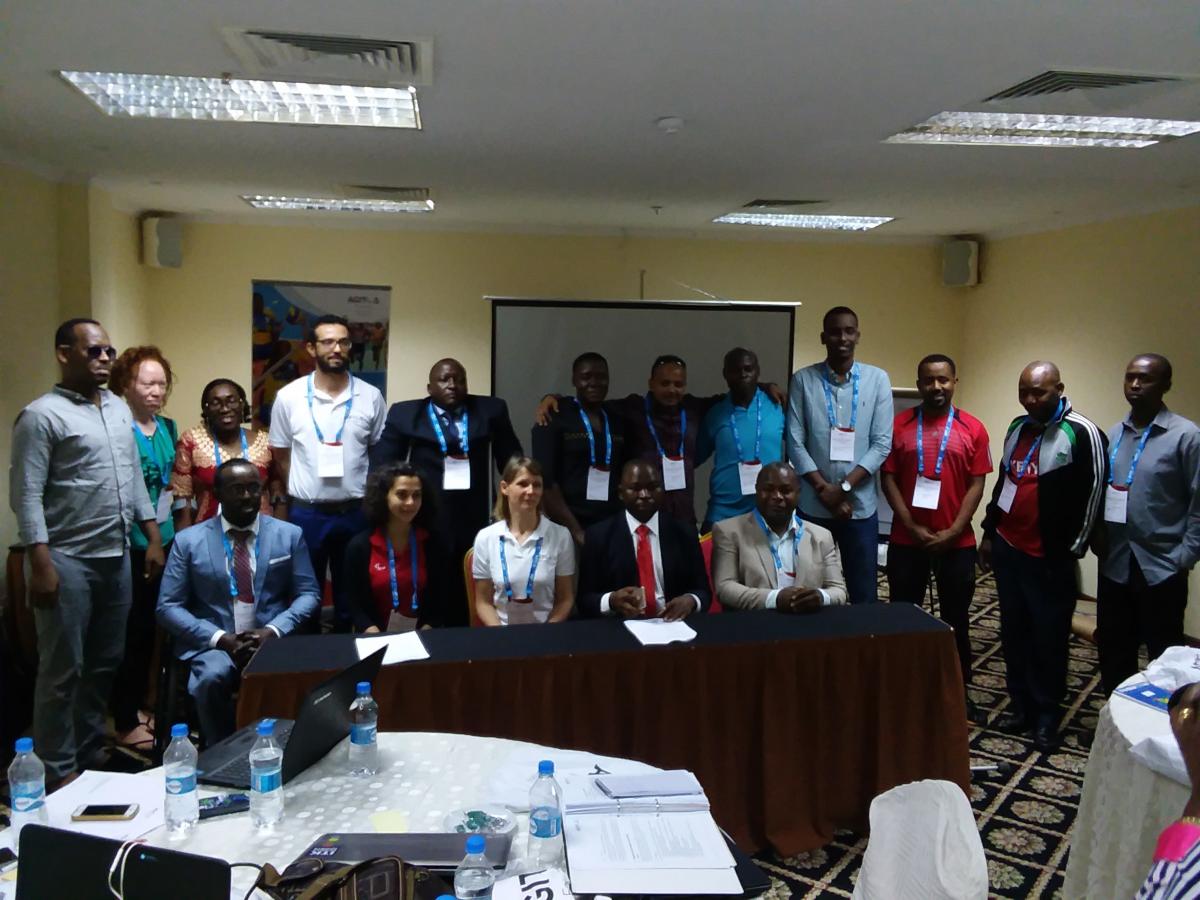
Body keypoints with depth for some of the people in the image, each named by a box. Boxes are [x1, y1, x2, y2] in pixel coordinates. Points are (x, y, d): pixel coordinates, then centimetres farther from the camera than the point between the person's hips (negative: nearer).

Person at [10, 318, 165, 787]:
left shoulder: (119, 409, 13)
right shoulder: (42, 415, -9)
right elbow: (26, 495, -14)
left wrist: (153, 539, 11)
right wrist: (41, 564, -19)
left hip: (116, 556, 7)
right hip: (67, 560, -7)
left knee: (105, 664, 15)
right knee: (63, 670, 3)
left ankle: (91, 754, 29)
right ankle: (59, 771, 17)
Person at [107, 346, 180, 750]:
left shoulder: (168, 427, 9)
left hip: (164, 539, 7)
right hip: (130, 544, -7)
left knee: (150, 626, 16)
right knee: (131, 630, 2)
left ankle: (139, 705, 31)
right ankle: (125, 722, 15)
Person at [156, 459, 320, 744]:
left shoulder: (289, 535, 7)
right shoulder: (188, 540, 4)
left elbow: (308, 595, 7)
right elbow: (168, 607, 1)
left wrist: (273, 630, -12)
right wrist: (220, 638, -13)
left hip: (271, 639, 0)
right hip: (211, 643, 0)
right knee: (213, 677, -33)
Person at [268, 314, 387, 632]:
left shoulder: (370, 397, -3)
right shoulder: (289, 396, -4)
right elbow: (280, 456, 5)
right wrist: (286, 504, 9)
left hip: (355, 512, 1)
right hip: (305, 513, 0)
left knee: (352, 596, 12)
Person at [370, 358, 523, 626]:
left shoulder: (490, 410, 7)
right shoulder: (405, 413, 4)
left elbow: (511, 458, 9)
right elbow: (382, 463, 4)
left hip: (474, 518, 1)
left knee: (468, 594, 6)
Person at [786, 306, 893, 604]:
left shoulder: (877, 379, 2)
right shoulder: (803, 380, 0)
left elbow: (882, 443, -3)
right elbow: (795, 443, -4)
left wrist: (844, 487, -12)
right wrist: (825, 490, -11)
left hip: (861, 506, 1)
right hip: (813, 506, 0)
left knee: (864, 595, 9)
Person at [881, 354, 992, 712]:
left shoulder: (973, 428, 0)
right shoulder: (898, 424, -1)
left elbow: (976, 484, -2)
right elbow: (888, 479, -2)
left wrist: (953, 531, -11)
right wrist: (913, 527, -10)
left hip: (957, 542, 0)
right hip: (906, 540, 0)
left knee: (956, 617, 12)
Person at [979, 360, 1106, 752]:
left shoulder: (1081, 433, -11)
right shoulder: (1018, 428, 11)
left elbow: (1092, 493, -11)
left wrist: (1071, 549, -9)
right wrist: (989, 533, 18)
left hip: (1049, 558, -6)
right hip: (1008, 550, 7)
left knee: (1048, 638, 4)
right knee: (1014, 633, 13)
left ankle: (1047, 715, 19)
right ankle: (1021, 706, 26)